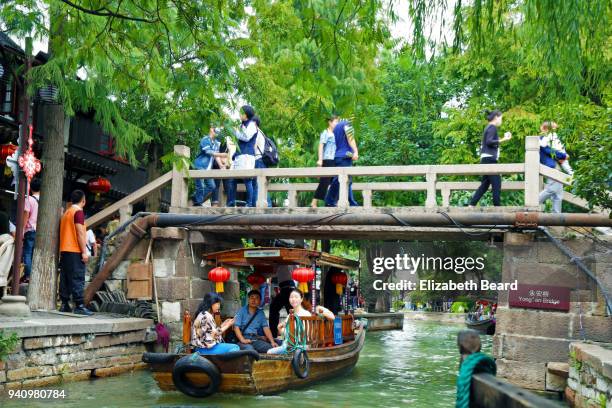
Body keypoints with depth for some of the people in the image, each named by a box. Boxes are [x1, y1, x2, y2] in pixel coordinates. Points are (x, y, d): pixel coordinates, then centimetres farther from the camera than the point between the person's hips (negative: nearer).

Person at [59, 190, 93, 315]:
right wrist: (84, 252, -15)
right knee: (77, 279, -9)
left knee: (65, 278, 7)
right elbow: (80, 233, -14)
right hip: (75, 251, -9)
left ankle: (64, 305, 8)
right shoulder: (78, 212, -8)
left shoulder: (66, 212, 18)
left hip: (64, 250, 9)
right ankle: (79, 306, -12)